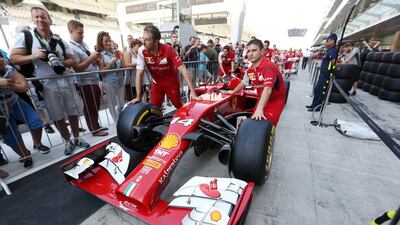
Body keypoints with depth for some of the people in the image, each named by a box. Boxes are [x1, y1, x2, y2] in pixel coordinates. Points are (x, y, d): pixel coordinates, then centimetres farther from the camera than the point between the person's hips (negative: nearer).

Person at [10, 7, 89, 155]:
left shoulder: (60, 41, 6)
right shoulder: (25, 37, -1)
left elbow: (72, 61, 7)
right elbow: (13, 58, -2)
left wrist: (61, 62, -11)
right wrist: (33, 56, -17)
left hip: (66, 82, 2)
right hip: (47, 85, -2)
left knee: (73, 113, 9)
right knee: (58, 117, 7)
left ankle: (77, 138, 27)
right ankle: (68, 142, 24)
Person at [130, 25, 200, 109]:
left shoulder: (168, 50, -24)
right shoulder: (142, 51, -17)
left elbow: (182, 69, -29)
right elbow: (139, 74, -15)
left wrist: (192, 91, -36)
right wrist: (138, 97, -17)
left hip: (172, 82, -2)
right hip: (156, 83, 2)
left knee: (179, 107, 6)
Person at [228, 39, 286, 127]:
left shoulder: (268, 66, -26)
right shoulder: (251, 69, -2)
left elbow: (267, 89, -39)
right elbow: (244, 82, 17)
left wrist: (260, 108, -49)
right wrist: (233, 92, 29)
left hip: (275, 101, -7)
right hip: (262, 100, 7)